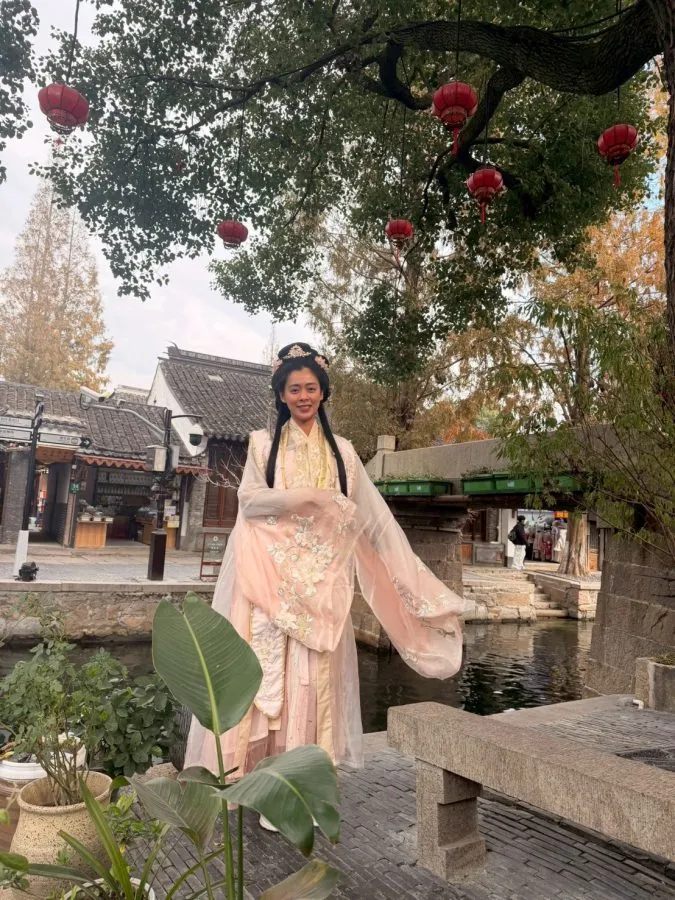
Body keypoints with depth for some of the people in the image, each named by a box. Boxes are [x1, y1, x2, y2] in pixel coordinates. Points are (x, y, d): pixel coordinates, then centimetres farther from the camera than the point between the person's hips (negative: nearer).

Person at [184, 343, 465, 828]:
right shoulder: (264, 443, 8)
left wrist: (418, 581, 2)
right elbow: (251, 499, -4)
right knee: (275, 673, -3)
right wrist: (310, 497, -15)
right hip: (275, 576, -1)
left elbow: (375, 516, 7)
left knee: (317, 675, 4)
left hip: (323, 581, 2)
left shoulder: (341, 450, 11)